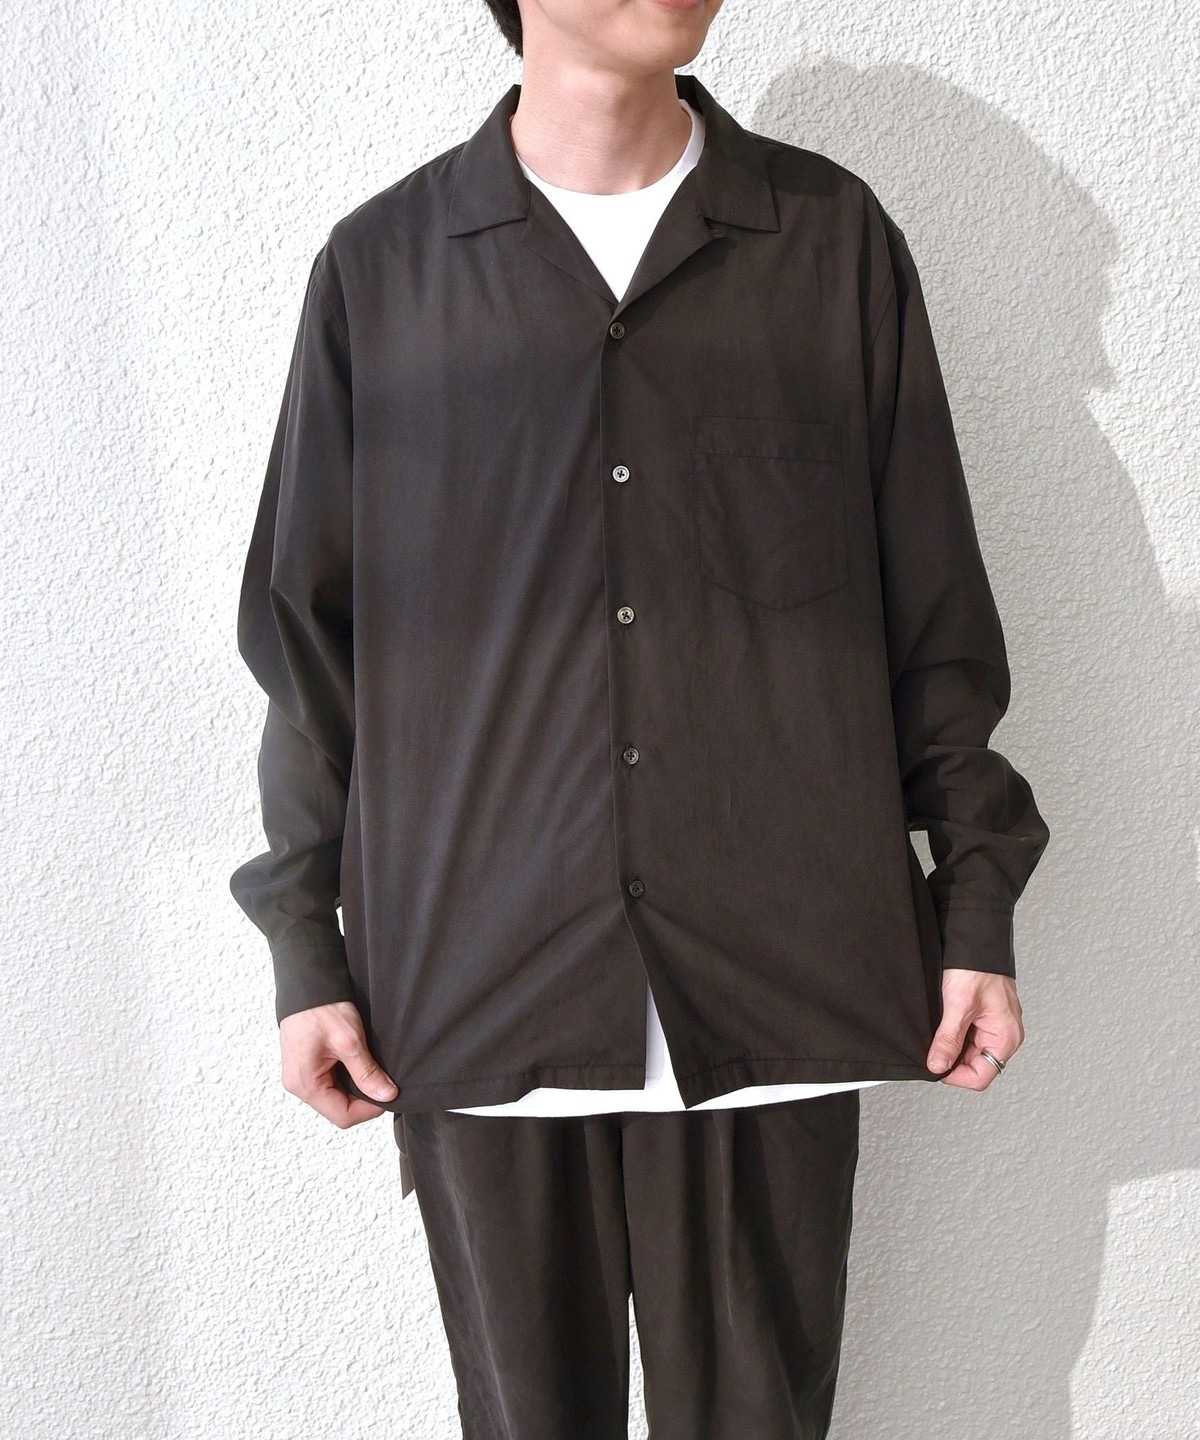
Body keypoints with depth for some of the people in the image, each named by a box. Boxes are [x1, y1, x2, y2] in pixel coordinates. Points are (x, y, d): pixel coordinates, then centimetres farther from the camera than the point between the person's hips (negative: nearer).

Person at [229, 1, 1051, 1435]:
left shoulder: (836, 238, 6)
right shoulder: (380, 266, 5)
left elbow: (934, 610, 8)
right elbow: (308, 636, 7)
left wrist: (976, 905, 6)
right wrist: (306, 948, 5)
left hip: (772, 983, 1)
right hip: (476, 988, 0)